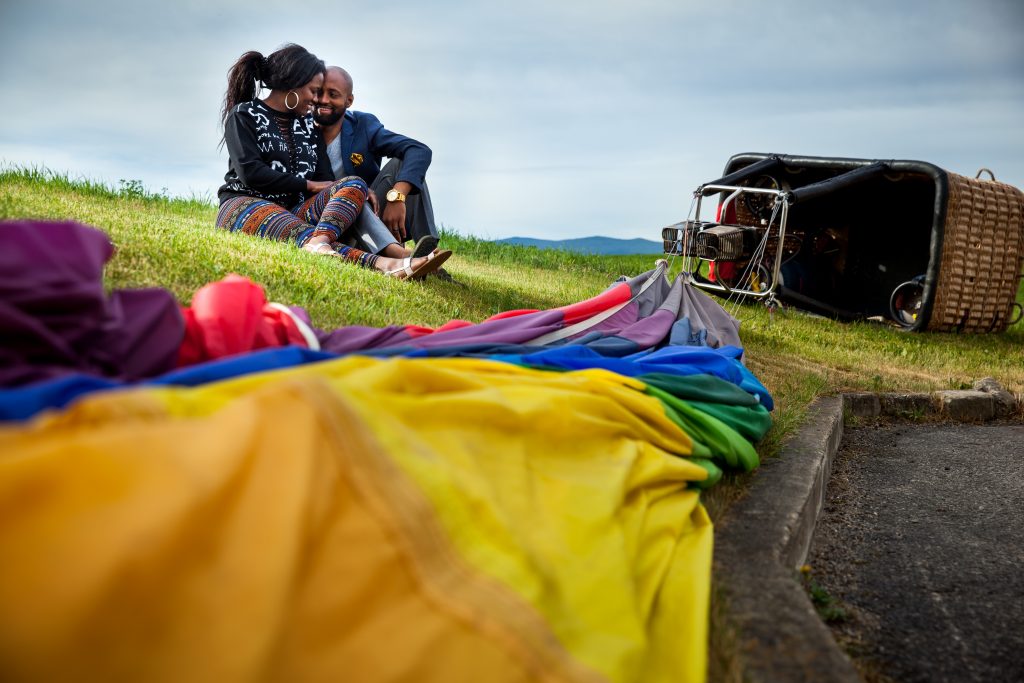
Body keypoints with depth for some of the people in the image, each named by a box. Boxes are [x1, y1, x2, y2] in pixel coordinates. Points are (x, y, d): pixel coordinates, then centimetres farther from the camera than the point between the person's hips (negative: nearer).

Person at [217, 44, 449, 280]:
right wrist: (308, 185, -8)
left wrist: (360, 192, -11)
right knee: (304, 235, -39)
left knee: (354, 184, -21)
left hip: (294, 210, 5)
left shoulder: (307, 123, 19)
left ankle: (319, 244, -55)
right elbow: (250, 172, -11)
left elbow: (325, 179, 9)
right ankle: (383, 264, -68)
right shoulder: (244, 114, 3)